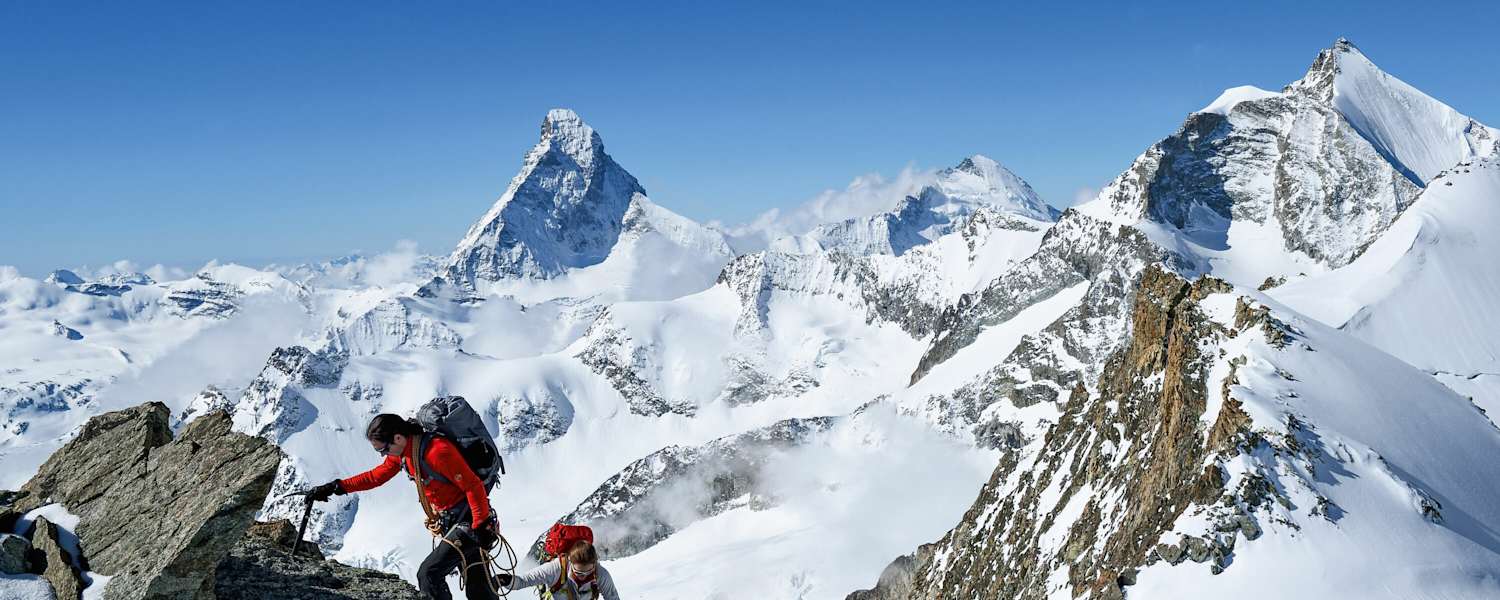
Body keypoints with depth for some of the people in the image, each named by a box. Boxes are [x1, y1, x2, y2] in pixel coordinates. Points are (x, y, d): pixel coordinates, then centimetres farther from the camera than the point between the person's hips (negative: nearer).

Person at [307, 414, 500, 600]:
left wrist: (482, 526, -22)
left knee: (428, 574, -14)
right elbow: (376, 476, 15)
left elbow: (473, 486, -24)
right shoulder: (401, 451, 2)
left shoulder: (438, 451, -26)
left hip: (469, 522, -9)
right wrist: (336, 487, 11)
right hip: (449, 522, 9)